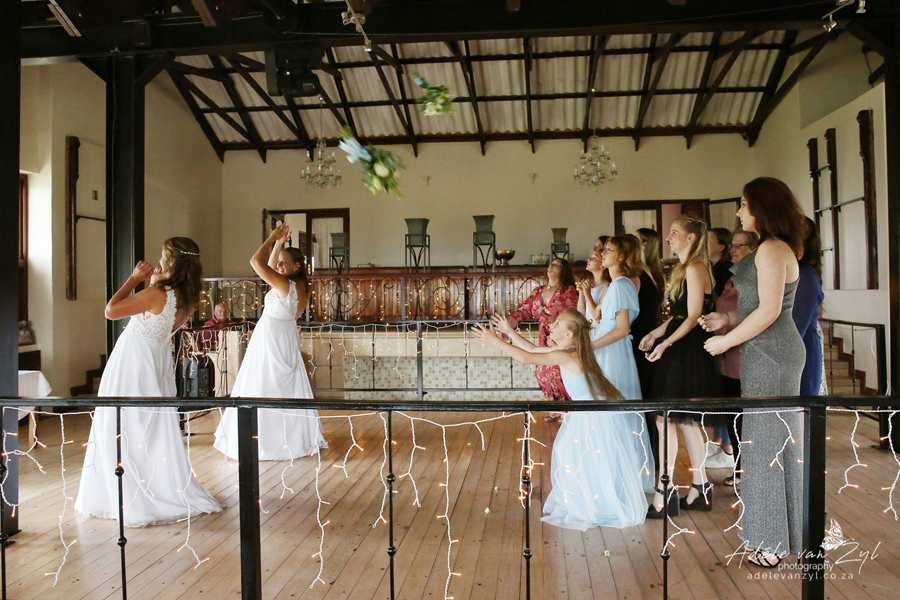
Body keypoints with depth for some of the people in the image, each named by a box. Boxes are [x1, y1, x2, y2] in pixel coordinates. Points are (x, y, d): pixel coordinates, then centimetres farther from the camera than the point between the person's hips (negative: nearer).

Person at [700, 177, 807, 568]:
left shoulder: (772, 250, -16)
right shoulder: (773, 249, 16)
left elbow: (768, 310, -22)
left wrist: (726, 341, -14)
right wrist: (726, 318, 9)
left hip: (770, 355, -10)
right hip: (767, 355, 10)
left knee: (768, 439, -2)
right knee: (769, 439, 15)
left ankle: (771, 543, 10)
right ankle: (770, 532, 27)